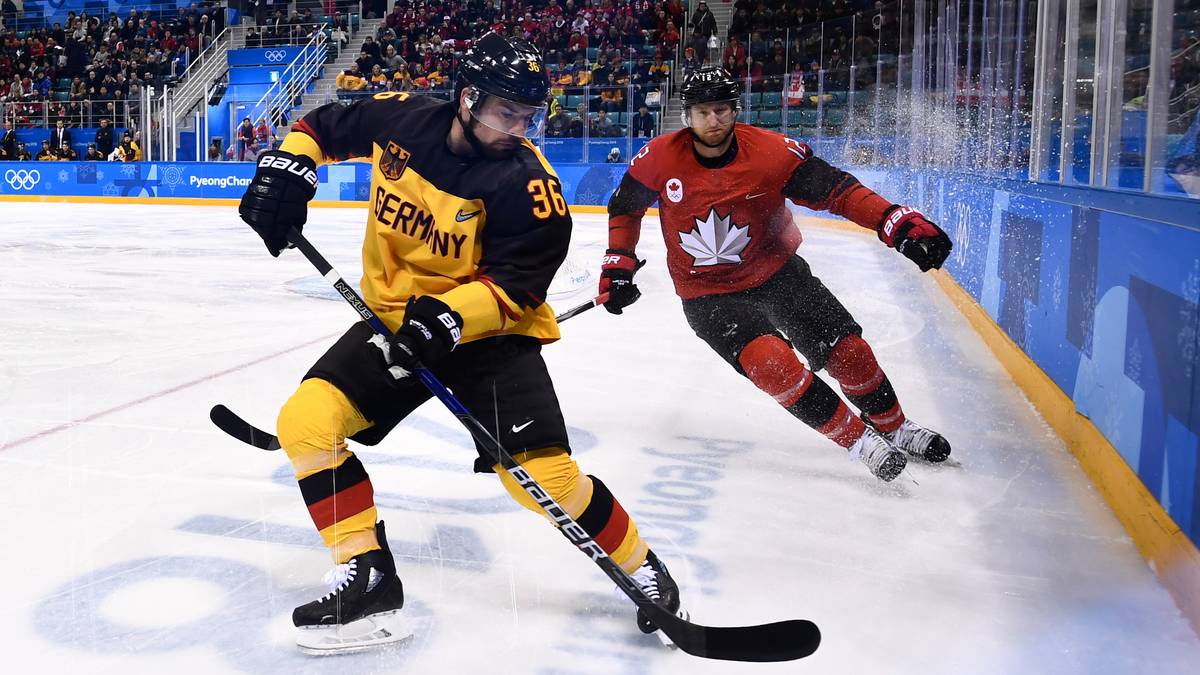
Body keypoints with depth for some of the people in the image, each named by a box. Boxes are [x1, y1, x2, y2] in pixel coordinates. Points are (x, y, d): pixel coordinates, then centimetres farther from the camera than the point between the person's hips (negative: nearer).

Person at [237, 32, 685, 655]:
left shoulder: (527, 182, -19)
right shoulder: (399, 119, -7)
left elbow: (518, 284, -19)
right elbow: (321, 125, 11)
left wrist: (449, 317, -34)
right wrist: (287, 168, -7)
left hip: (490, 331, -4)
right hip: (395, 317, 5)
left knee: (544, 477, -17)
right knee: (305, 420, -13)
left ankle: (639, 566, 11)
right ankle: (367, 575, -1)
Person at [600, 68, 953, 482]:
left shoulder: (771, 152, -18)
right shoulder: (661, 158, -13)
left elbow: (834, 189, -17)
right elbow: (624, 206, 4)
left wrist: (898, 222, -30)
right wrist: (618, 266, -3)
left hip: (777, 272, 1)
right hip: (708, 293, -1)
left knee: (849, 351, -1)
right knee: (772, 362, -25)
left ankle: (895, 429, 29)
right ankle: (857, 440, -6)